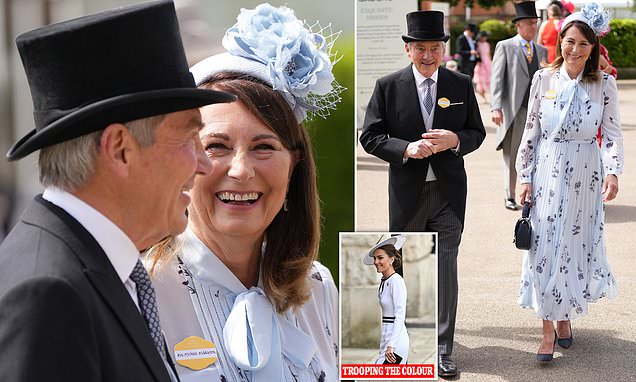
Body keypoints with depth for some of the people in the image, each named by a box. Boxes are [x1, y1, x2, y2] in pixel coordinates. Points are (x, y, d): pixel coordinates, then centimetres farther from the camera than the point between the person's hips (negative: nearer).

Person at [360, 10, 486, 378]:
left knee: (446, 268, 2)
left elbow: (477, 132, 8)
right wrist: (406, 149, -18)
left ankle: (442, 349, 12)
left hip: (449, 191, 1)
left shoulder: (461, 85, 3)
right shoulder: (388, 86, -2)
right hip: (407, 192, 0)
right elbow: (370, 136, -2)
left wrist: (455, 140, -14)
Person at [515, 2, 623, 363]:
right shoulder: (544, 79, -2)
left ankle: (566, 314, 31)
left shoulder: (604, 83, -4)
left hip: (585, 176, 0)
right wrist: (526, 176, 0)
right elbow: (532, 130, 3)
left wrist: (613, 172, -18)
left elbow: (613, 133, -3)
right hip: (548, 173, 0)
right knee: (546, 247, -1)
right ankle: (549, 329, 6)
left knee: (577, 245, 10)